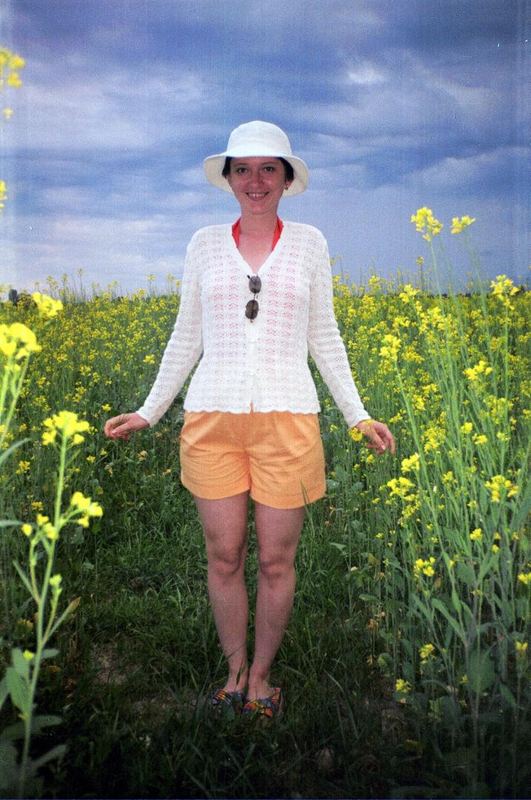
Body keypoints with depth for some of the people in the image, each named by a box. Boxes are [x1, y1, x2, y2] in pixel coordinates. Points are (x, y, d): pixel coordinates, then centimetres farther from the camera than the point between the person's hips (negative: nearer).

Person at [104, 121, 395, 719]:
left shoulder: (309, 243, 7)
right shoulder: (204, 243, 8)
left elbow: (323, 338, 10)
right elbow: (186, 339, 12)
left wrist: (358, 415, 5)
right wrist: (147, 412, 10)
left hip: (286, 420, -1)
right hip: (212, 419, 1)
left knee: (276, 561, 6)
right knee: (223, 558, 8)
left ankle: (260, 674, 28)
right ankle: (235, 669, 29)